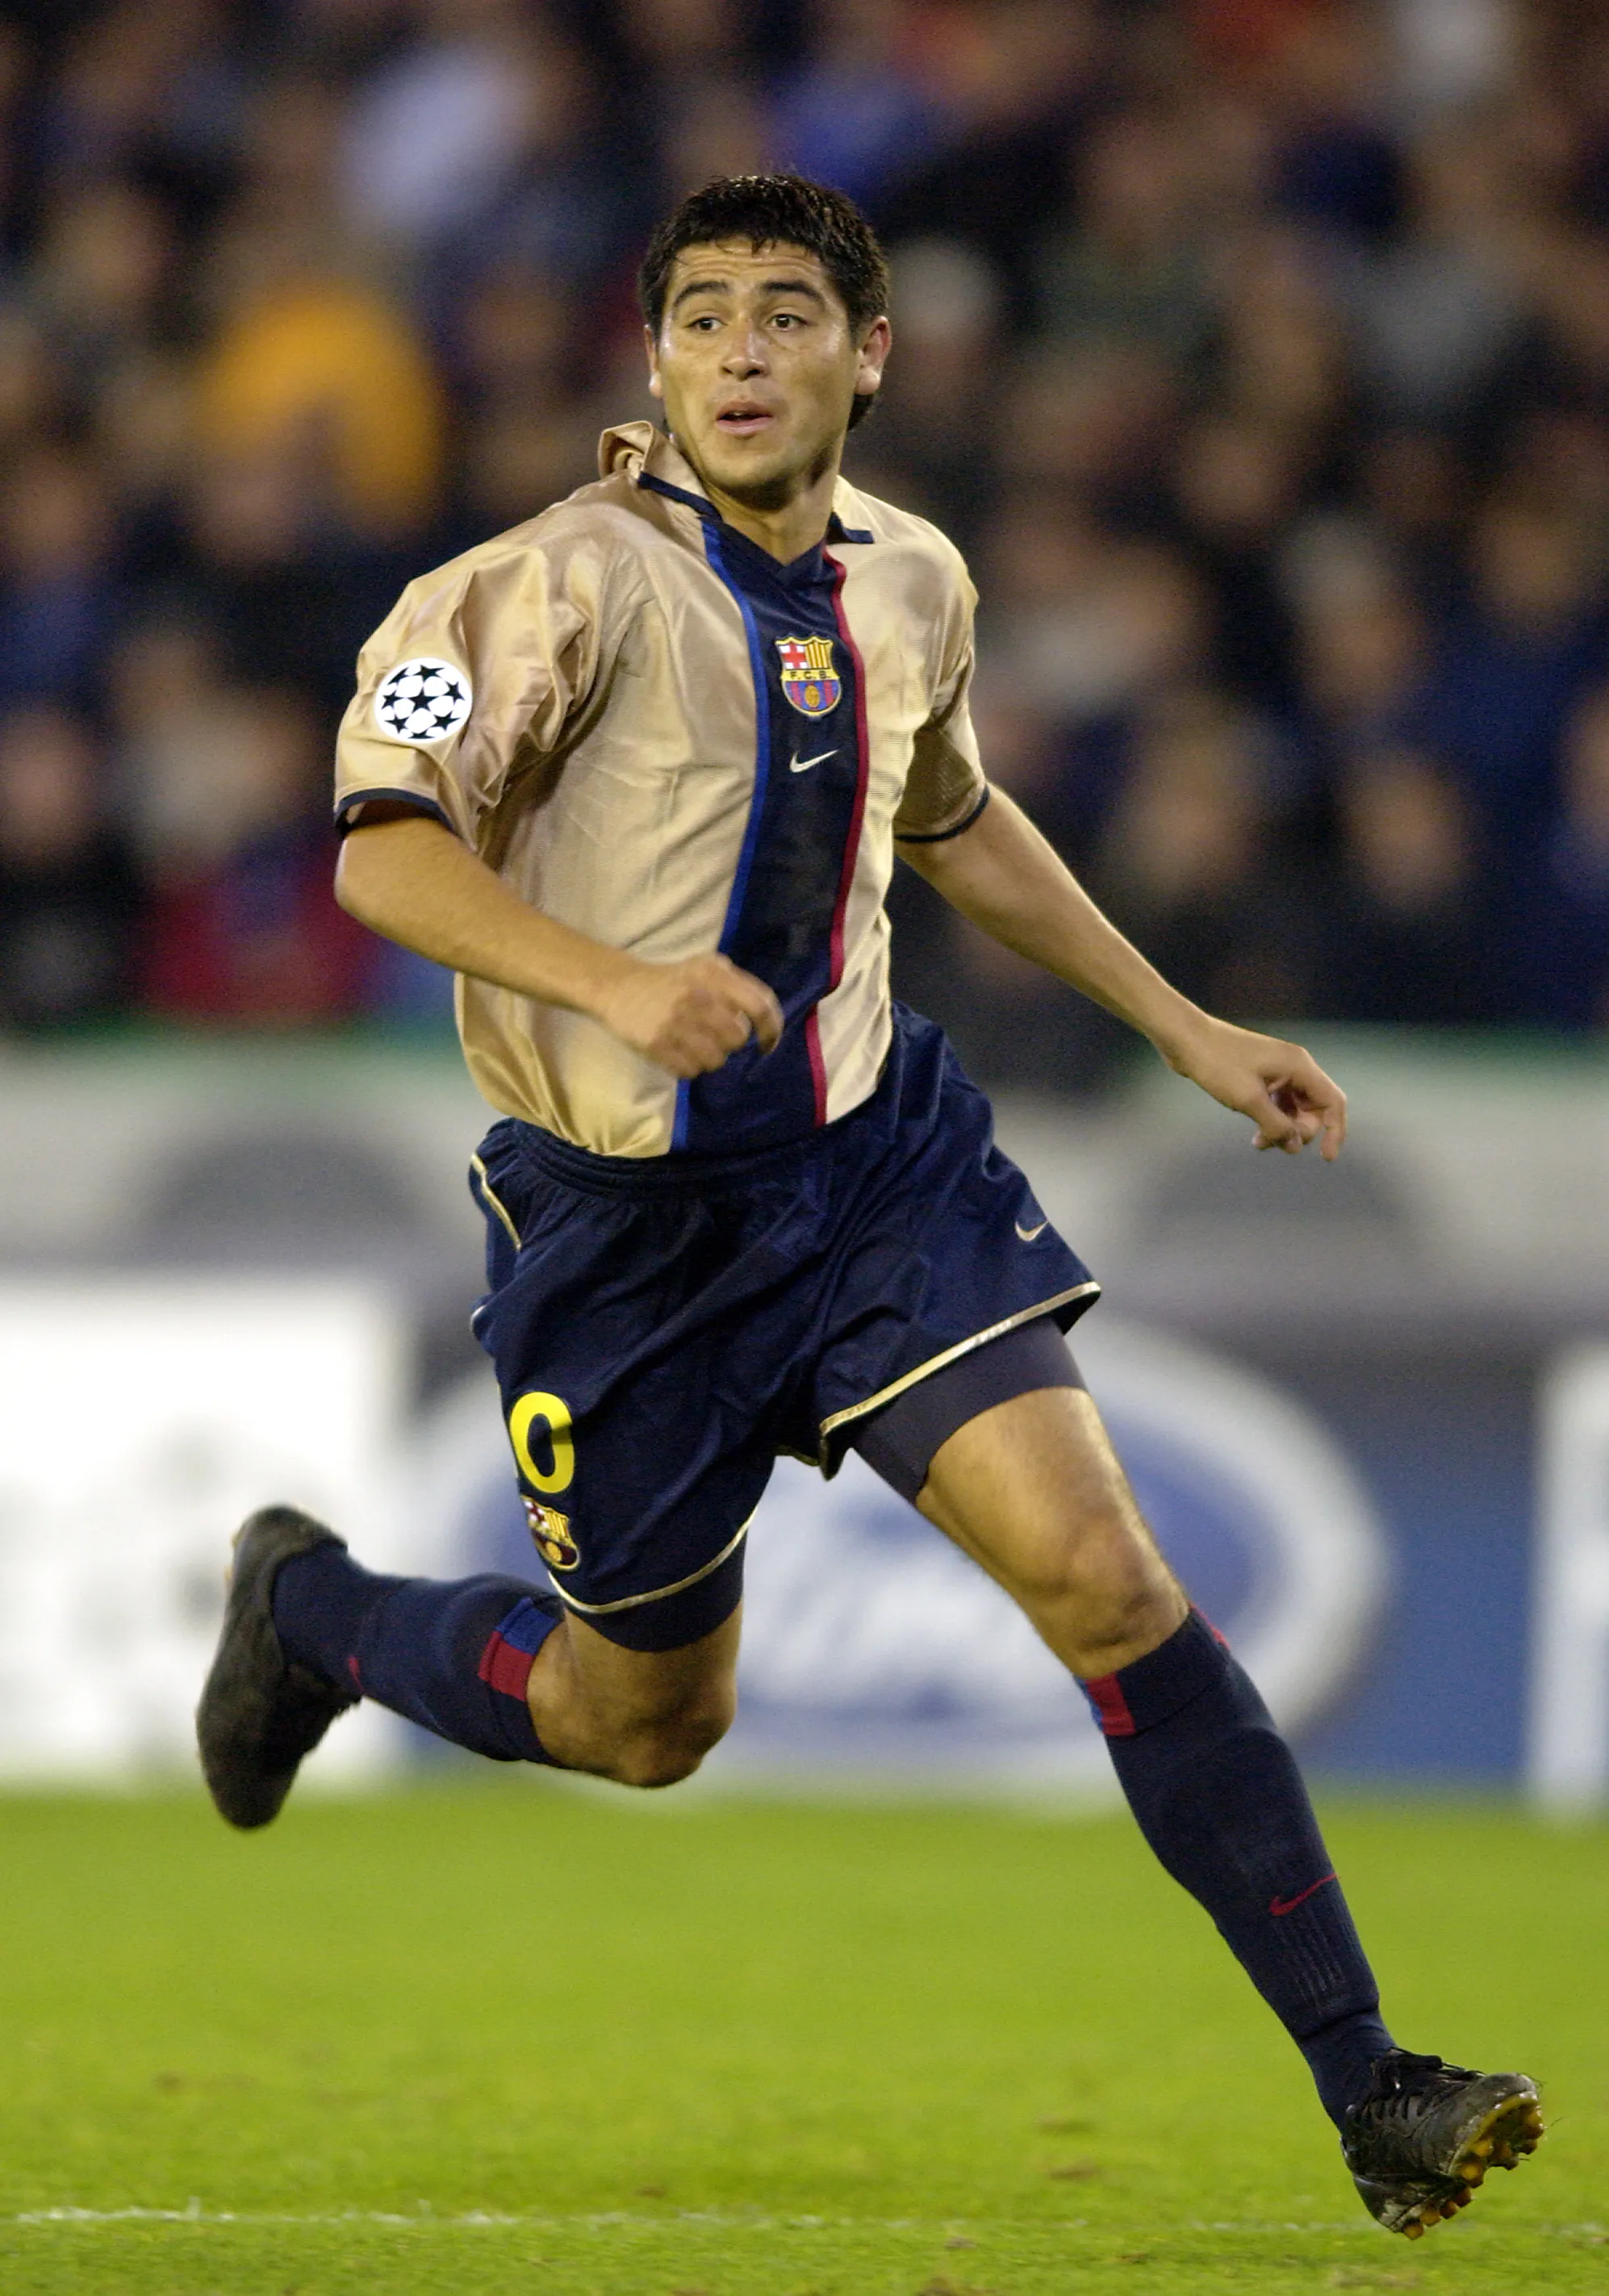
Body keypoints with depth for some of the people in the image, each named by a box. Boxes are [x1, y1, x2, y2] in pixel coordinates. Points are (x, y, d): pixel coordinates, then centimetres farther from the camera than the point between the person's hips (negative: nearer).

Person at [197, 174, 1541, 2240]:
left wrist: (1186, 1030, 24)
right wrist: (613, 982, -39)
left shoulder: (906, 586, 3)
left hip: (872, 1155, 4)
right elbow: (384, 847, -22)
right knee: (643, 1724, 11)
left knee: (1103, 1575, -14)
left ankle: (1366, 2086, -12)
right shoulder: (580, 581, -17)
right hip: (627, 1215, -4)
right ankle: (310, 1611, 44)